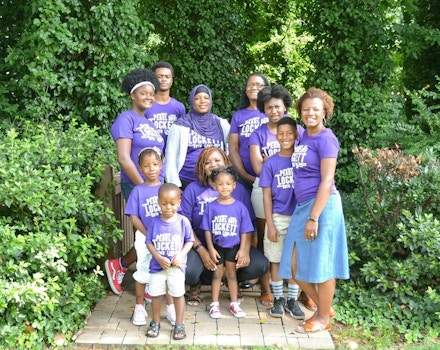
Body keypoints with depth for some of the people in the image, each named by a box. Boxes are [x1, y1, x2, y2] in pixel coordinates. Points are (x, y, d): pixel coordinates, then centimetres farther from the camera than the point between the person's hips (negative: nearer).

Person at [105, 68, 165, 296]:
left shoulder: (149, 122, 16)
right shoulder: (126, 119, -8)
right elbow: (123, 158, -16)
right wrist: (143, 187, -16)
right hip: (137, 186, -7)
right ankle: (118, 266, 15)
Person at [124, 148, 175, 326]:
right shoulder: (138, 191, -3)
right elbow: (133, 216, -6)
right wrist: (148, 234, -14)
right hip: (145, 238, -1)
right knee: (143, 273, 9)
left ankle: (171, 308, 21)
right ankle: (139, 308, 25)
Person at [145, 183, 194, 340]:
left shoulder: (183, 221, -9)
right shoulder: (154, 222, -7)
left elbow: (189, 241, -1)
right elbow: (149, 242, -4)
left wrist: (180, 255, -16)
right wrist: (159, 258, -16)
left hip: (177, 267, -1)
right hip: (157, 266, 1)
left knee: (178, 294, 7)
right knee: (156, 295, 12)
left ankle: (179, 325, 23)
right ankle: (155, 322, 32)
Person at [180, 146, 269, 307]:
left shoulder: (239, 189, 3)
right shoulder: (193, 189, -2)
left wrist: (245, 249, -15)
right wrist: (201, 251, -16)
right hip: (200, 245, -2)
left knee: (260, 265, -21)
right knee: (188, 270, -33)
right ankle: (196, 285, 9)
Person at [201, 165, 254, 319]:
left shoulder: (240, 207, -7)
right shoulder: (211, 207, -7)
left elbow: (244, 231, -3)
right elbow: (207, 230, -3)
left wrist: (242, 249, -6)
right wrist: (211, 248, -7)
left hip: (233, 247, 0)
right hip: (217, 247, 0)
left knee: (231, 274, 12)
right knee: (217, 274, 9)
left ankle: (234, 304, 23)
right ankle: (214, 304, 19)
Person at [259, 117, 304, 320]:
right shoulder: (270, 163, 0)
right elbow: (267, 195, 0)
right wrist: (270, 225, -6)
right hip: (278, 218, 0)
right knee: (276, 259, 6)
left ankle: (292, 299, 20)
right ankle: (278, 299, 20)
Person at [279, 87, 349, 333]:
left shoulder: (325, 138, -10)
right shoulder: (305, 137, 14)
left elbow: (327, 181, -15)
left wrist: (314, 217, -19)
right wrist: (306, 213, 16)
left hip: (321, 205, -9)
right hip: (302, 205, 9)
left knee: (321, 262, 3)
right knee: (294, 264, 11)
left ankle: (324, 317, 20)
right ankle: (324, 307, 29)